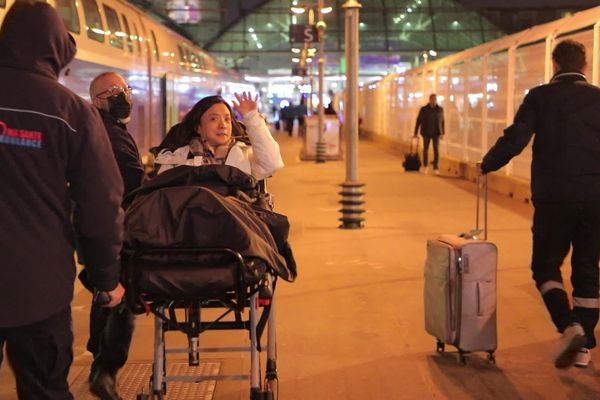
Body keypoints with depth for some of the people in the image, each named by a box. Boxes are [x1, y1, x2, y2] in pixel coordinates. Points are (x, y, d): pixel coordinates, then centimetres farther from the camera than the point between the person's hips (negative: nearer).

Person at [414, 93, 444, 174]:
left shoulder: (440, 109, -1)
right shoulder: (423, 109, -5)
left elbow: (442, 121, 6)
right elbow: (418, 121, 0)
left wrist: (442, 133, 4)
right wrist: (416, 132, 0)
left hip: (436, 133, 0)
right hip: (426, 133, 0)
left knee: (436, 150, -7)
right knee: (425, 149, 9)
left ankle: (436, 168, -6)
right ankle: (426, 166, 30)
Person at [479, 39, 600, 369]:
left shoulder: (540, 96, -2)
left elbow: (515, 139, -8)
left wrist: (486, 166, 6)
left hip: (554, 196, -3)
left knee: (546, 265, 10)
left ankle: (569, 326, -12)